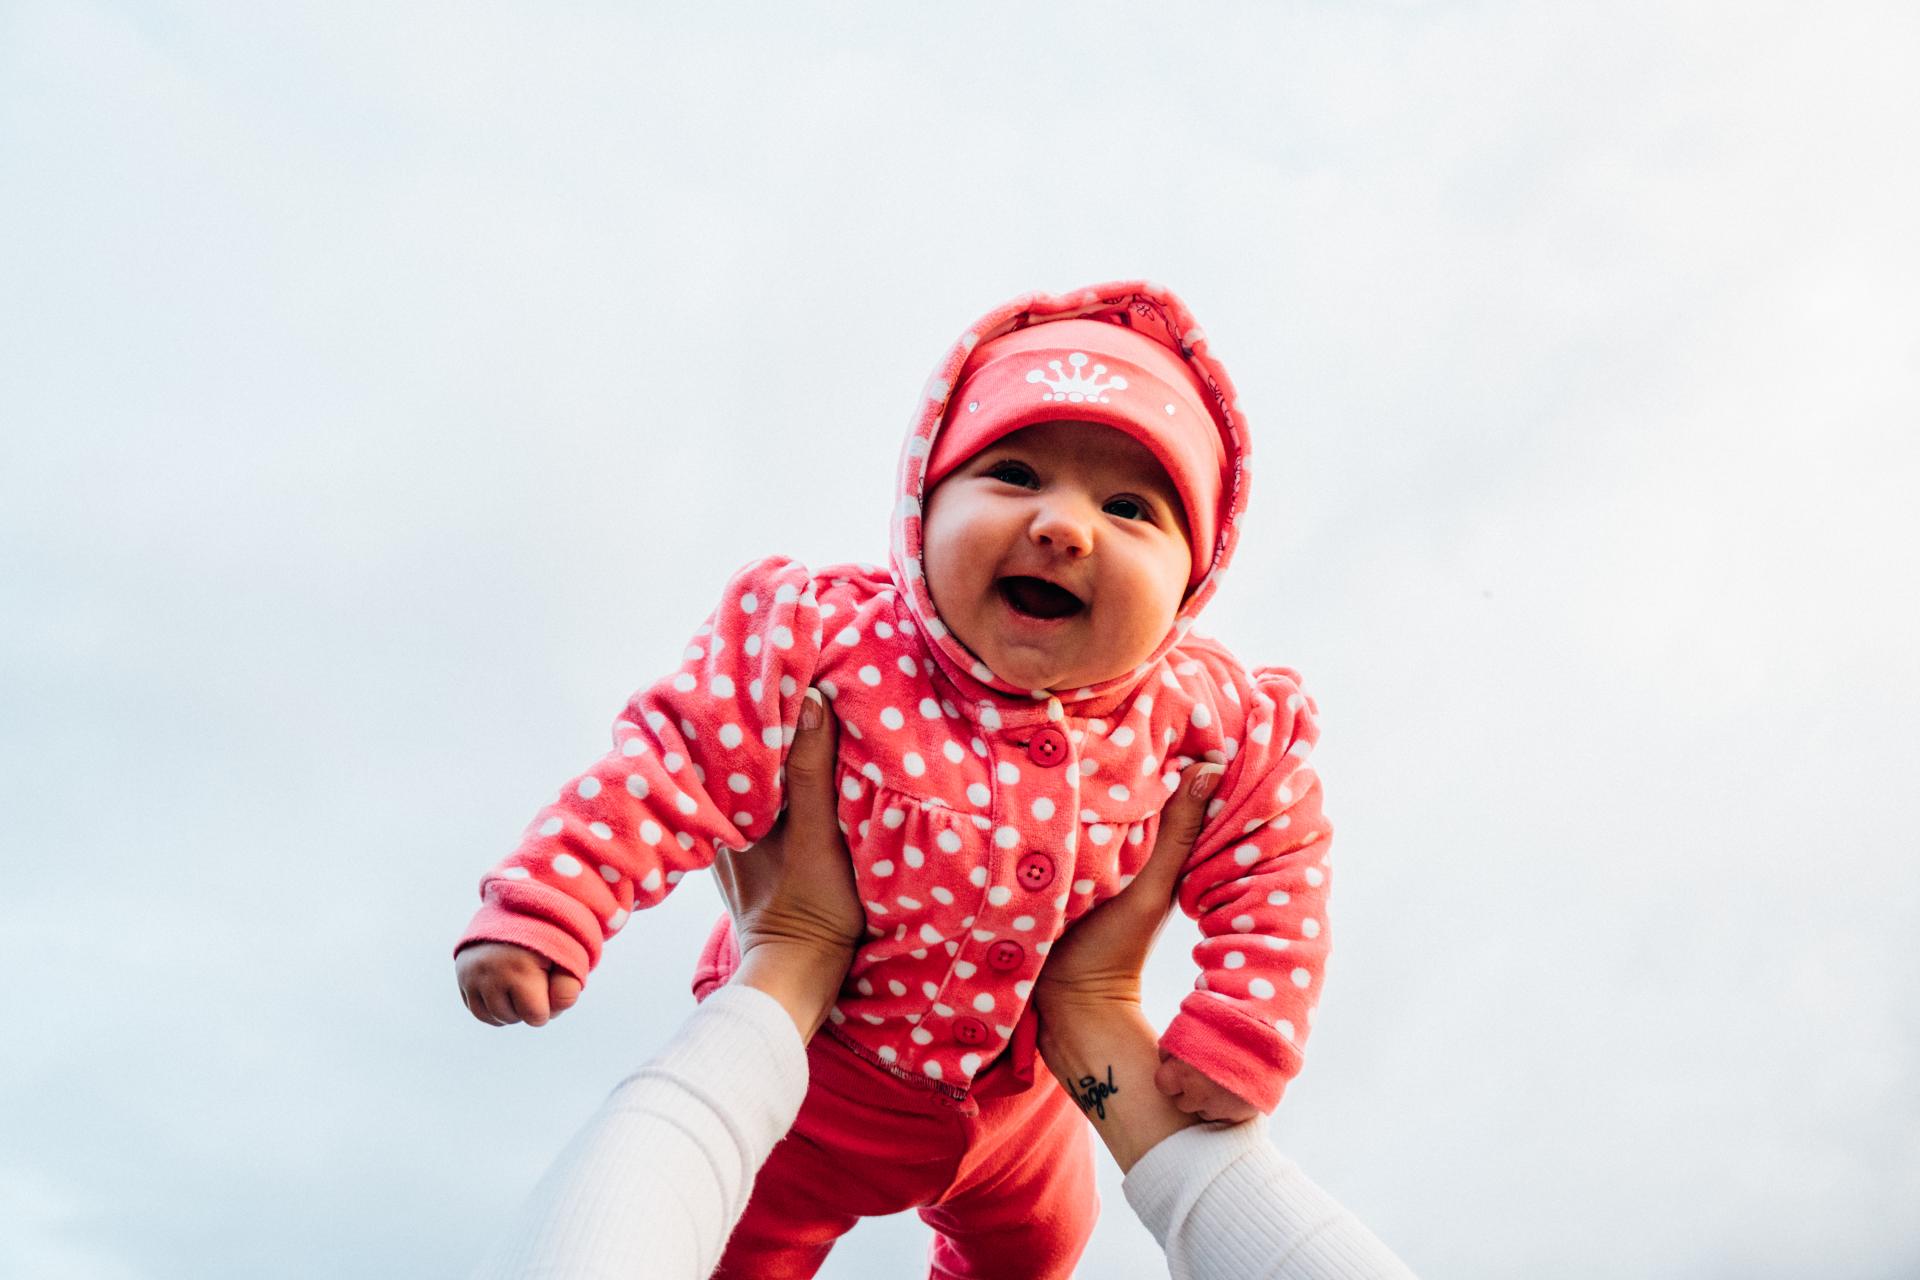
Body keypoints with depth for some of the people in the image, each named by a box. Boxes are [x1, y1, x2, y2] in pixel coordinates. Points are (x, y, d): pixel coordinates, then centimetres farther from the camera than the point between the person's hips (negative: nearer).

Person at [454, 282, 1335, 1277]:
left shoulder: (1208, 722, -23)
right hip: (810, 1073, -3)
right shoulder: (829, 649, -32)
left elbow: (1274, 860, -10)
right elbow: (677, 764, -29)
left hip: (1019, 1088, 3)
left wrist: (1245, 1030, -18)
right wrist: (542, 909, -37)